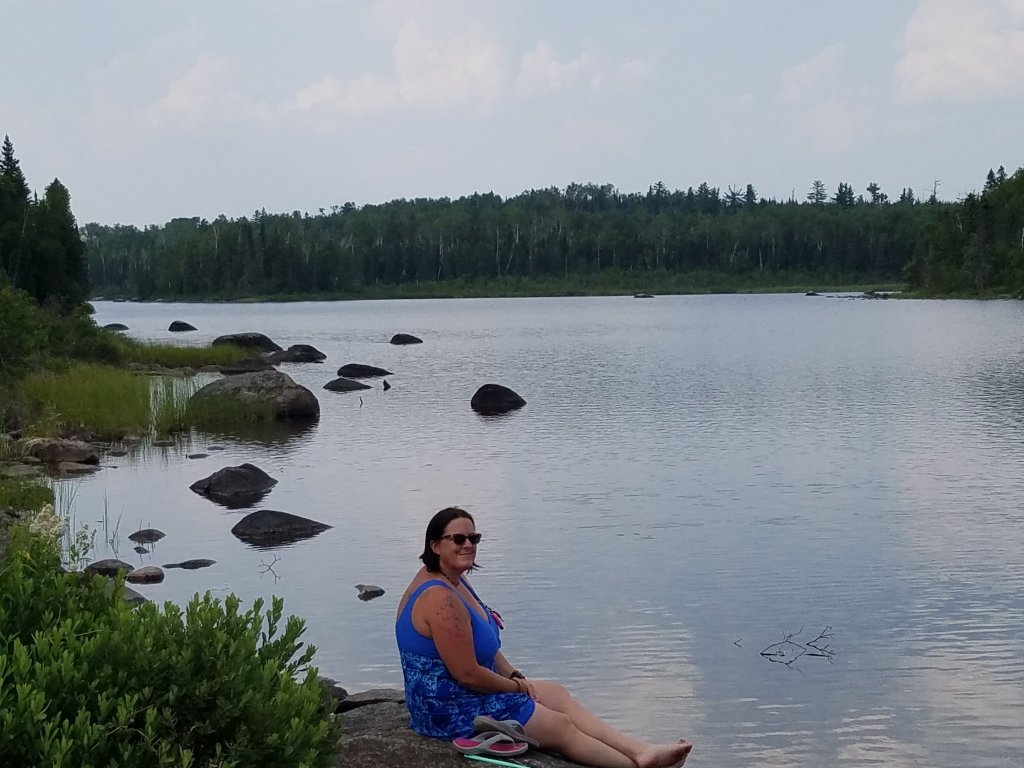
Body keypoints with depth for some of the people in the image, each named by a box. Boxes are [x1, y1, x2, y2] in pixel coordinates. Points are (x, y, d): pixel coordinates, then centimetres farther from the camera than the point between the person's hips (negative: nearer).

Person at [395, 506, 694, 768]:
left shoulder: (454, 582, 7)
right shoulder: (441, 599, -27)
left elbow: (485, 645, 16)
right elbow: (468, 674, -26)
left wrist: (516, 677, 2)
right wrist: (518, 687, -10)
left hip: (455, 694, 11)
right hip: (452, 711, -11)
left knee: (557, 693, 11)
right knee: (561, 726, -2)